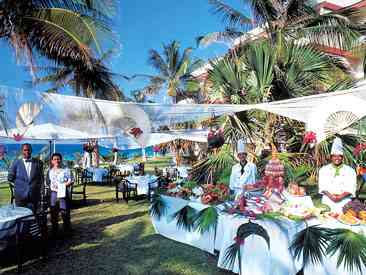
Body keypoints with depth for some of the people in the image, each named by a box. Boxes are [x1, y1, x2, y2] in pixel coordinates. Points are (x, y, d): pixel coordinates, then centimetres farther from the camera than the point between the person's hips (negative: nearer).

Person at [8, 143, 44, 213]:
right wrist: (19, 183, 3)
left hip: (34, 195, 0)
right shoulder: (16, 163, 4)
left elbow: (41, 178, 10)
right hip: (20, 195, 0)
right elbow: (10, 177, 8)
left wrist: (38, 186, 2)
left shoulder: (38, 163, 4)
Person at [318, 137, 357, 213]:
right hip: (327, 201, 0)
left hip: (344, 202, 0)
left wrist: (341, 196, -15)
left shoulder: (350, 171, 7)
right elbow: (322, 186, 2)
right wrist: (330, 196, -14)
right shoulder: (324, 169, 8)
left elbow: (351, 188, -1)